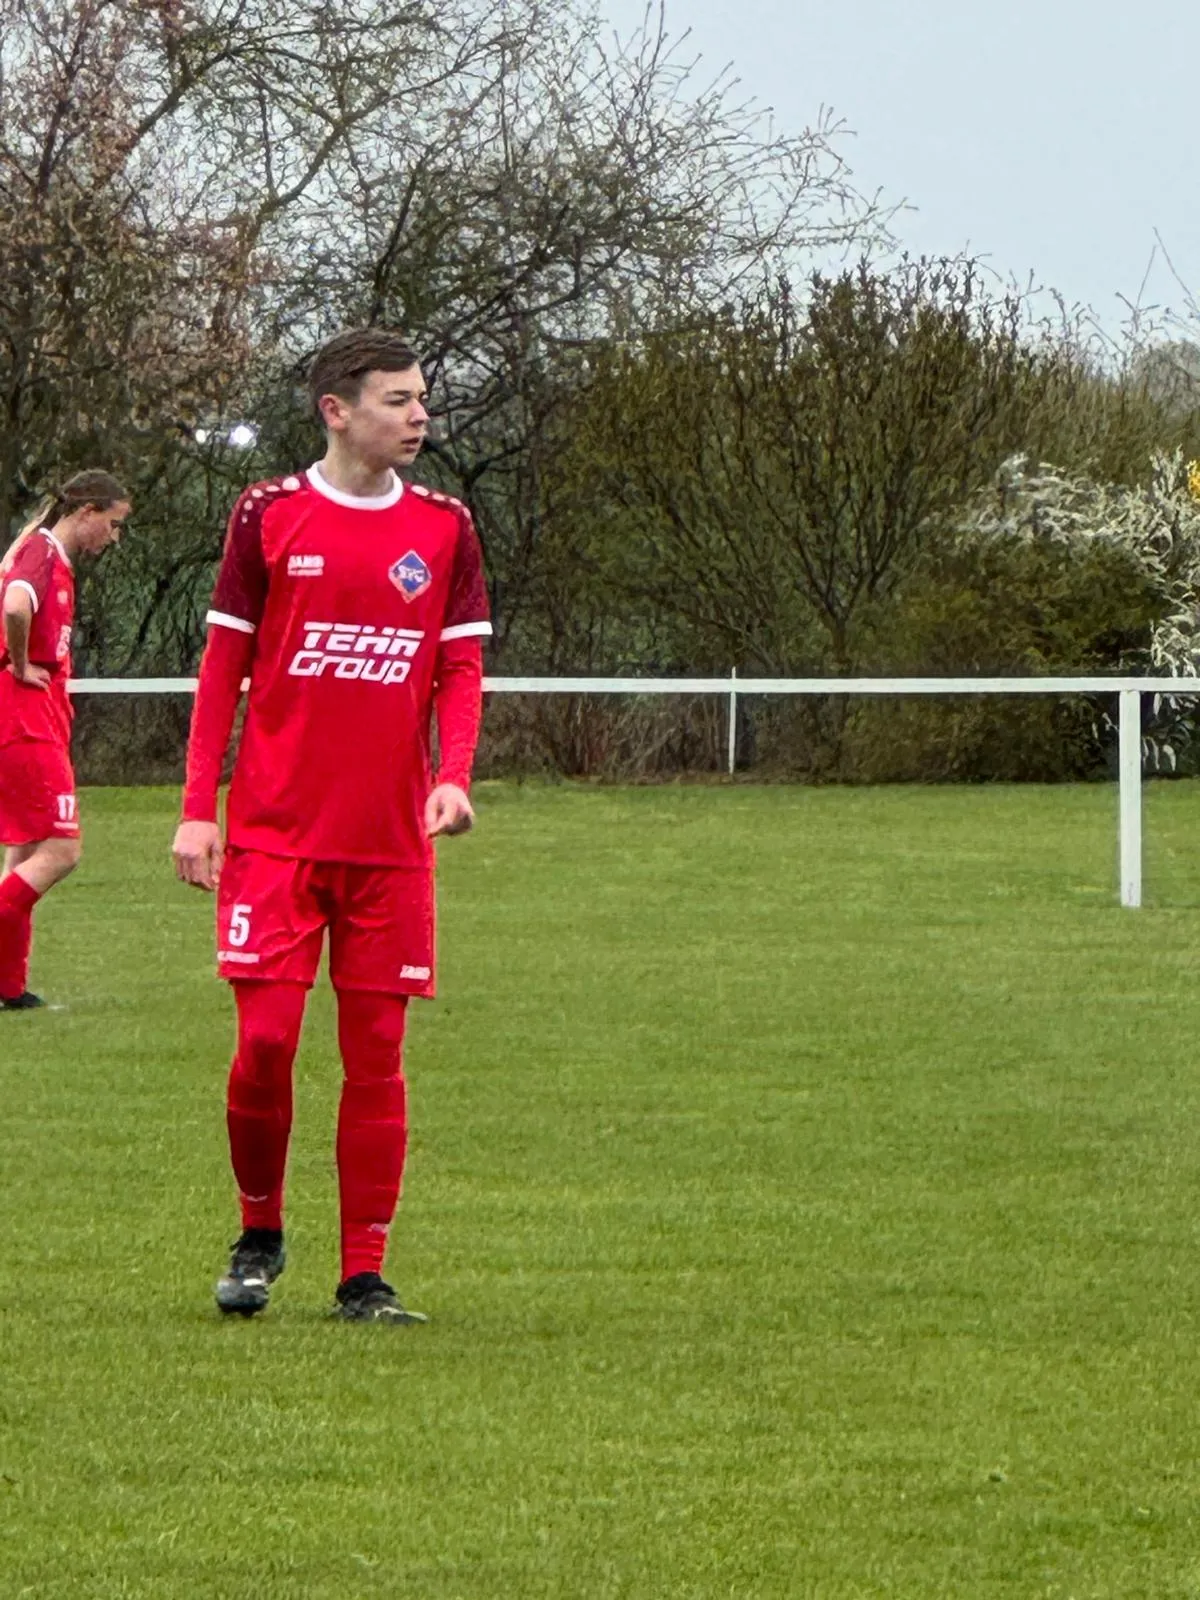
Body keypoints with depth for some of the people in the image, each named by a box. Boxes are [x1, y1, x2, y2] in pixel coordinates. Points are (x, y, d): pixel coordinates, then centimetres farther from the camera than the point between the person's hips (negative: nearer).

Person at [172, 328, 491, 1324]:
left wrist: (452, 779, -11)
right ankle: (259, 1235, 15)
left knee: (376, 1056, 1)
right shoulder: (269, 515, 2)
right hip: (274, 831, -2)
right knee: (264, 1038, -8)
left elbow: (462, 669, 8)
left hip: (391, 840, 2)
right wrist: (198, 811, 0)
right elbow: (224, 665, 5)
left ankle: (364, 1277, 7)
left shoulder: (445, 529, 7)